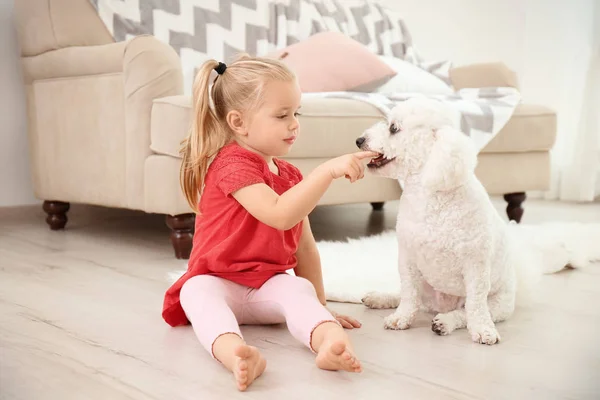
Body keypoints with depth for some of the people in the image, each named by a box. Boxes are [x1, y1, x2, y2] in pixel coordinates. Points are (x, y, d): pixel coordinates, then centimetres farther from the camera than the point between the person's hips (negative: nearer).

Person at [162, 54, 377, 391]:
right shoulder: (233, 163, -13)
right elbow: (281, 215, -30)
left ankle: (328, 341, -57)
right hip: (217, 281, -5)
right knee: (198, 292, -37)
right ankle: (234, 352, -64)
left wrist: (319, 305, 12)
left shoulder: (290, 175, 11)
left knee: (298, 290, -28)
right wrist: (329, 170, -32)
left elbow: (305, 247, 14)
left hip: (270, 285, 5)